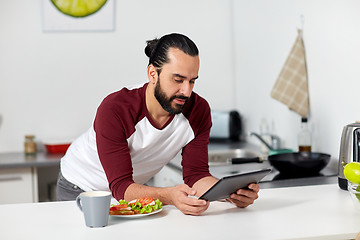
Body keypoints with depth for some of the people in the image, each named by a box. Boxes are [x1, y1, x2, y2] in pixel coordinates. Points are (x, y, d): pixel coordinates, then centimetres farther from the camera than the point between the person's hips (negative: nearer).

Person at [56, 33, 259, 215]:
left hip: (136, 189, 3)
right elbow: (121, 186, -34)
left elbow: (196, 174, -16)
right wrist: (170, 196, -52)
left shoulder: (198, 110, -18)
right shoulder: (114, 109, -32)